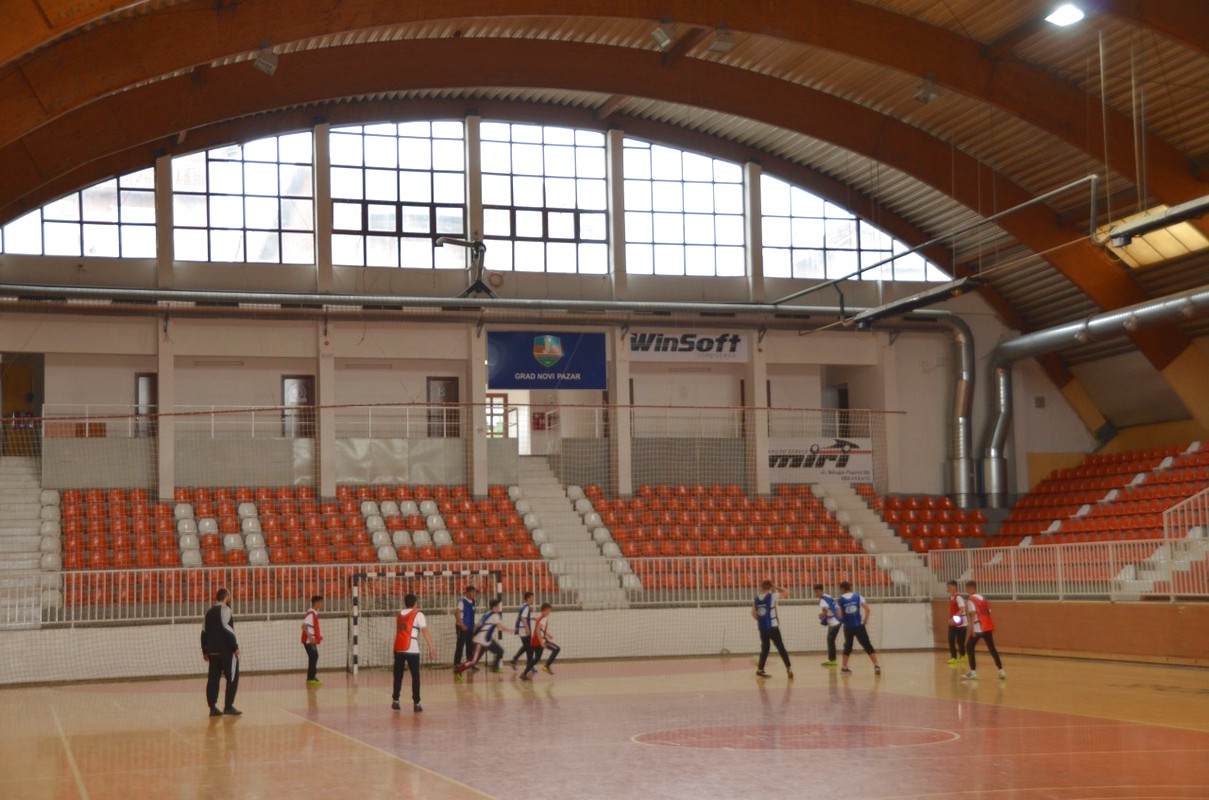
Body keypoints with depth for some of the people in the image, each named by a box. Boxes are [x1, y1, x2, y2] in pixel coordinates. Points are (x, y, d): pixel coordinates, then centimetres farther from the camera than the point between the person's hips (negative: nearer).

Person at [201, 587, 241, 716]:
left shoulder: (209, 612, 16)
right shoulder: (225, 609, -8)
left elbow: (204, 632, 16)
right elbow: (227, 629, -18)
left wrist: (205, 651, 20)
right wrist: (235, 646, -15)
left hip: (212, 651, 8)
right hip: (226, 650, -8)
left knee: (213, 678, 7)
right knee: (232, 677, -1)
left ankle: (213, 708, 5)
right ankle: (228, 707, -5)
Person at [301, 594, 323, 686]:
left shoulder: (315, 613, 14)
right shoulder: (310, 613, -16)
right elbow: (304, 626, -23)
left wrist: (318, 635, 17)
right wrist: (310, 637, -27)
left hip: (312, 640, 10)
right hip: (309, 641, -10)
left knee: (314, 657, 12)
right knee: (313, 658, -8)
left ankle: (312, 678, 18)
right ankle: (311, 678, -6)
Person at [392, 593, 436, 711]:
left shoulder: (399, 615, 19)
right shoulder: (418, 614, 1)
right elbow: (425, 631, -9)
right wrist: (431, 648, -14)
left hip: (398, 648, 4)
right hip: (411, 649, -4)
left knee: (398, 675, 13)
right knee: (415, 676, 4)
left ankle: (395, 700, 9)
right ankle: (416, 703, 1)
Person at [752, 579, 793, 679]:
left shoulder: (757, 598, 7)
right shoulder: (772, 596, -8)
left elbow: (753, 613, 11)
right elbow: (786, 593, -1)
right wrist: (776, 588, 9)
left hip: (762, 627, 5)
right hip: (772, 626, -5)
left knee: (764, 648, 14)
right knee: (780, 648, -1)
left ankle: (760, 669, 11)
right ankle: (789, 668, -5)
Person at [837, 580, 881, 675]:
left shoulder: (841, 599, -1)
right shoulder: (858, 596, 0)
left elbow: (840, 616, -6)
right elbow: (868, 609, -6)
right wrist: (865, 621, 6)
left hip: (848, 627, 1)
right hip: (859, 626, -1)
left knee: (848, 646, 18)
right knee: (868, 646, 2)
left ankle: (844, 668, 20)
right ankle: (877, 666, -8)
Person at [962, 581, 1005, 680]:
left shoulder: (970, 599, -4)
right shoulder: (984, 599, 19)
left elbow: (972, 614, -15)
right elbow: (989, 613, 19)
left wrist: (972, 628, -19)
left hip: (978, 627, -7)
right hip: (988, 627, 7)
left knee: (969, 648, 4)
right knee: (992, 648, 11)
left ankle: (973, 672, -1)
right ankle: (1001, 671, 5)